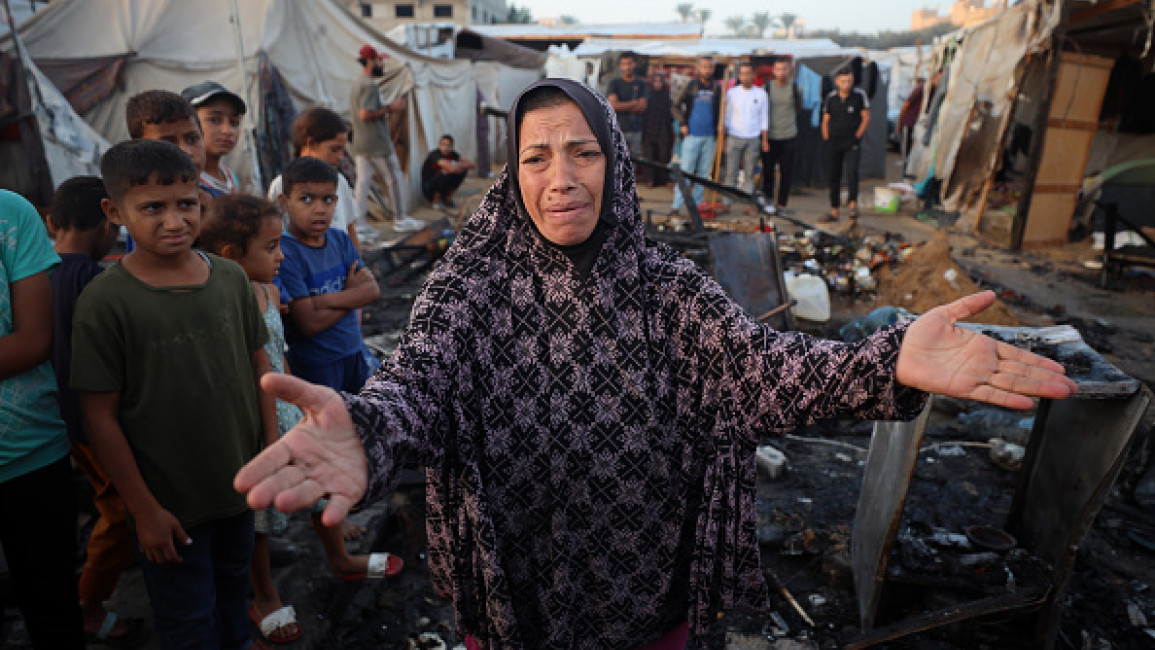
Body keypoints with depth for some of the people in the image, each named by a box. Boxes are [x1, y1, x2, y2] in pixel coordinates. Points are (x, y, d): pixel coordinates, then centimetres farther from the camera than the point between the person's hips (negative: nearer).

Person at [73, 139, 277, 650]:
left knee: (233, 589, 27)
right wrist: (144, 509, -11)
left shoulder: (230, 278, -5)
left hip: (239, 484, 4)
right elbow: (100, 416, -14)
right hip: (170, 503, -4)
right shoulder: (105, 300, -18)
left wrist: (273, 448, 3)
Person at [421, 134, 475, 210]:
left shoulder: (452, 154, -3)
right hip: (428, 190, -6)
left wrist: (458, 166, -20)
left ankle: (448, 199, 5)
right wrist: (460, 166, -17)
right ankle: (436, 201, -9)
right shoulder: (435, 154, -23)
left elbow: (472, 164, -5)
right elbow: (451, 169, -39)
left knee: (464, 170, -7)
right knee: (446, 174, -33)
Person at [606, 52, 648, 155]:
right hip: (618, 129, -3)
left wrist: (622, 106, -7)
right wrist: (634, 103, -3)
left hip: (635, 130, 3)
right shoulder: (614, 83, 3)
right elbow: (613, 105, -10)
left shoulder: (640, 84, 10)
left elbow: (642, 107, -2)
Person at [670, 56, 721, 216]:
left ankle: (696, 205, 13)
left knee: (704, 173, 6)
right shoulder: (691, 86, 3)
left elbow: (720, 110, 17)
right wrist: (682, 123, -5)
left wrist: (719, 127, 3)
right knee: (686, 170, -6)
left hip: (710, 137, 3)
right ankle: (676, 205, -4)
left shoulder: (717, 88, 10)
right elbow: (676, 106, 6)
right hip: (692, 135, -3)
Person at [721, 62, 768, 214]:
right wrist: (722, 136, -1)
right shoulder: (732, 93, 3)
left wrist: (764, 139, 5)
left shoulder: (761, 94, 5)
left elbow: (764, 117, 9)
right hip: (734, 137, -1)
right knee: (731, 172, -2)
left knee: (749, 173, 3)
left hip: (753, 139, 1)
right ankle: (727, 203, 3)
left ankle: (748, 203, 8)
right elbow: (726, 116, 6)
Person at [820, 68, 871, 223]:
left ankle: (852, 204, -16)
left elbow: (866, 118, 1)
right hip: (834, 142, 3)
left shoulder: (859, 95, -4)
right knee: (834, 176, 7)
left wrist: (857, 136, -6)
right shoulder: (830, 98, 2)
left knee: (852, 171, -22)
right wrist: (827, 140, 0)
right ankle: (834, 211, 14)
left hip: (852, 142, -2)